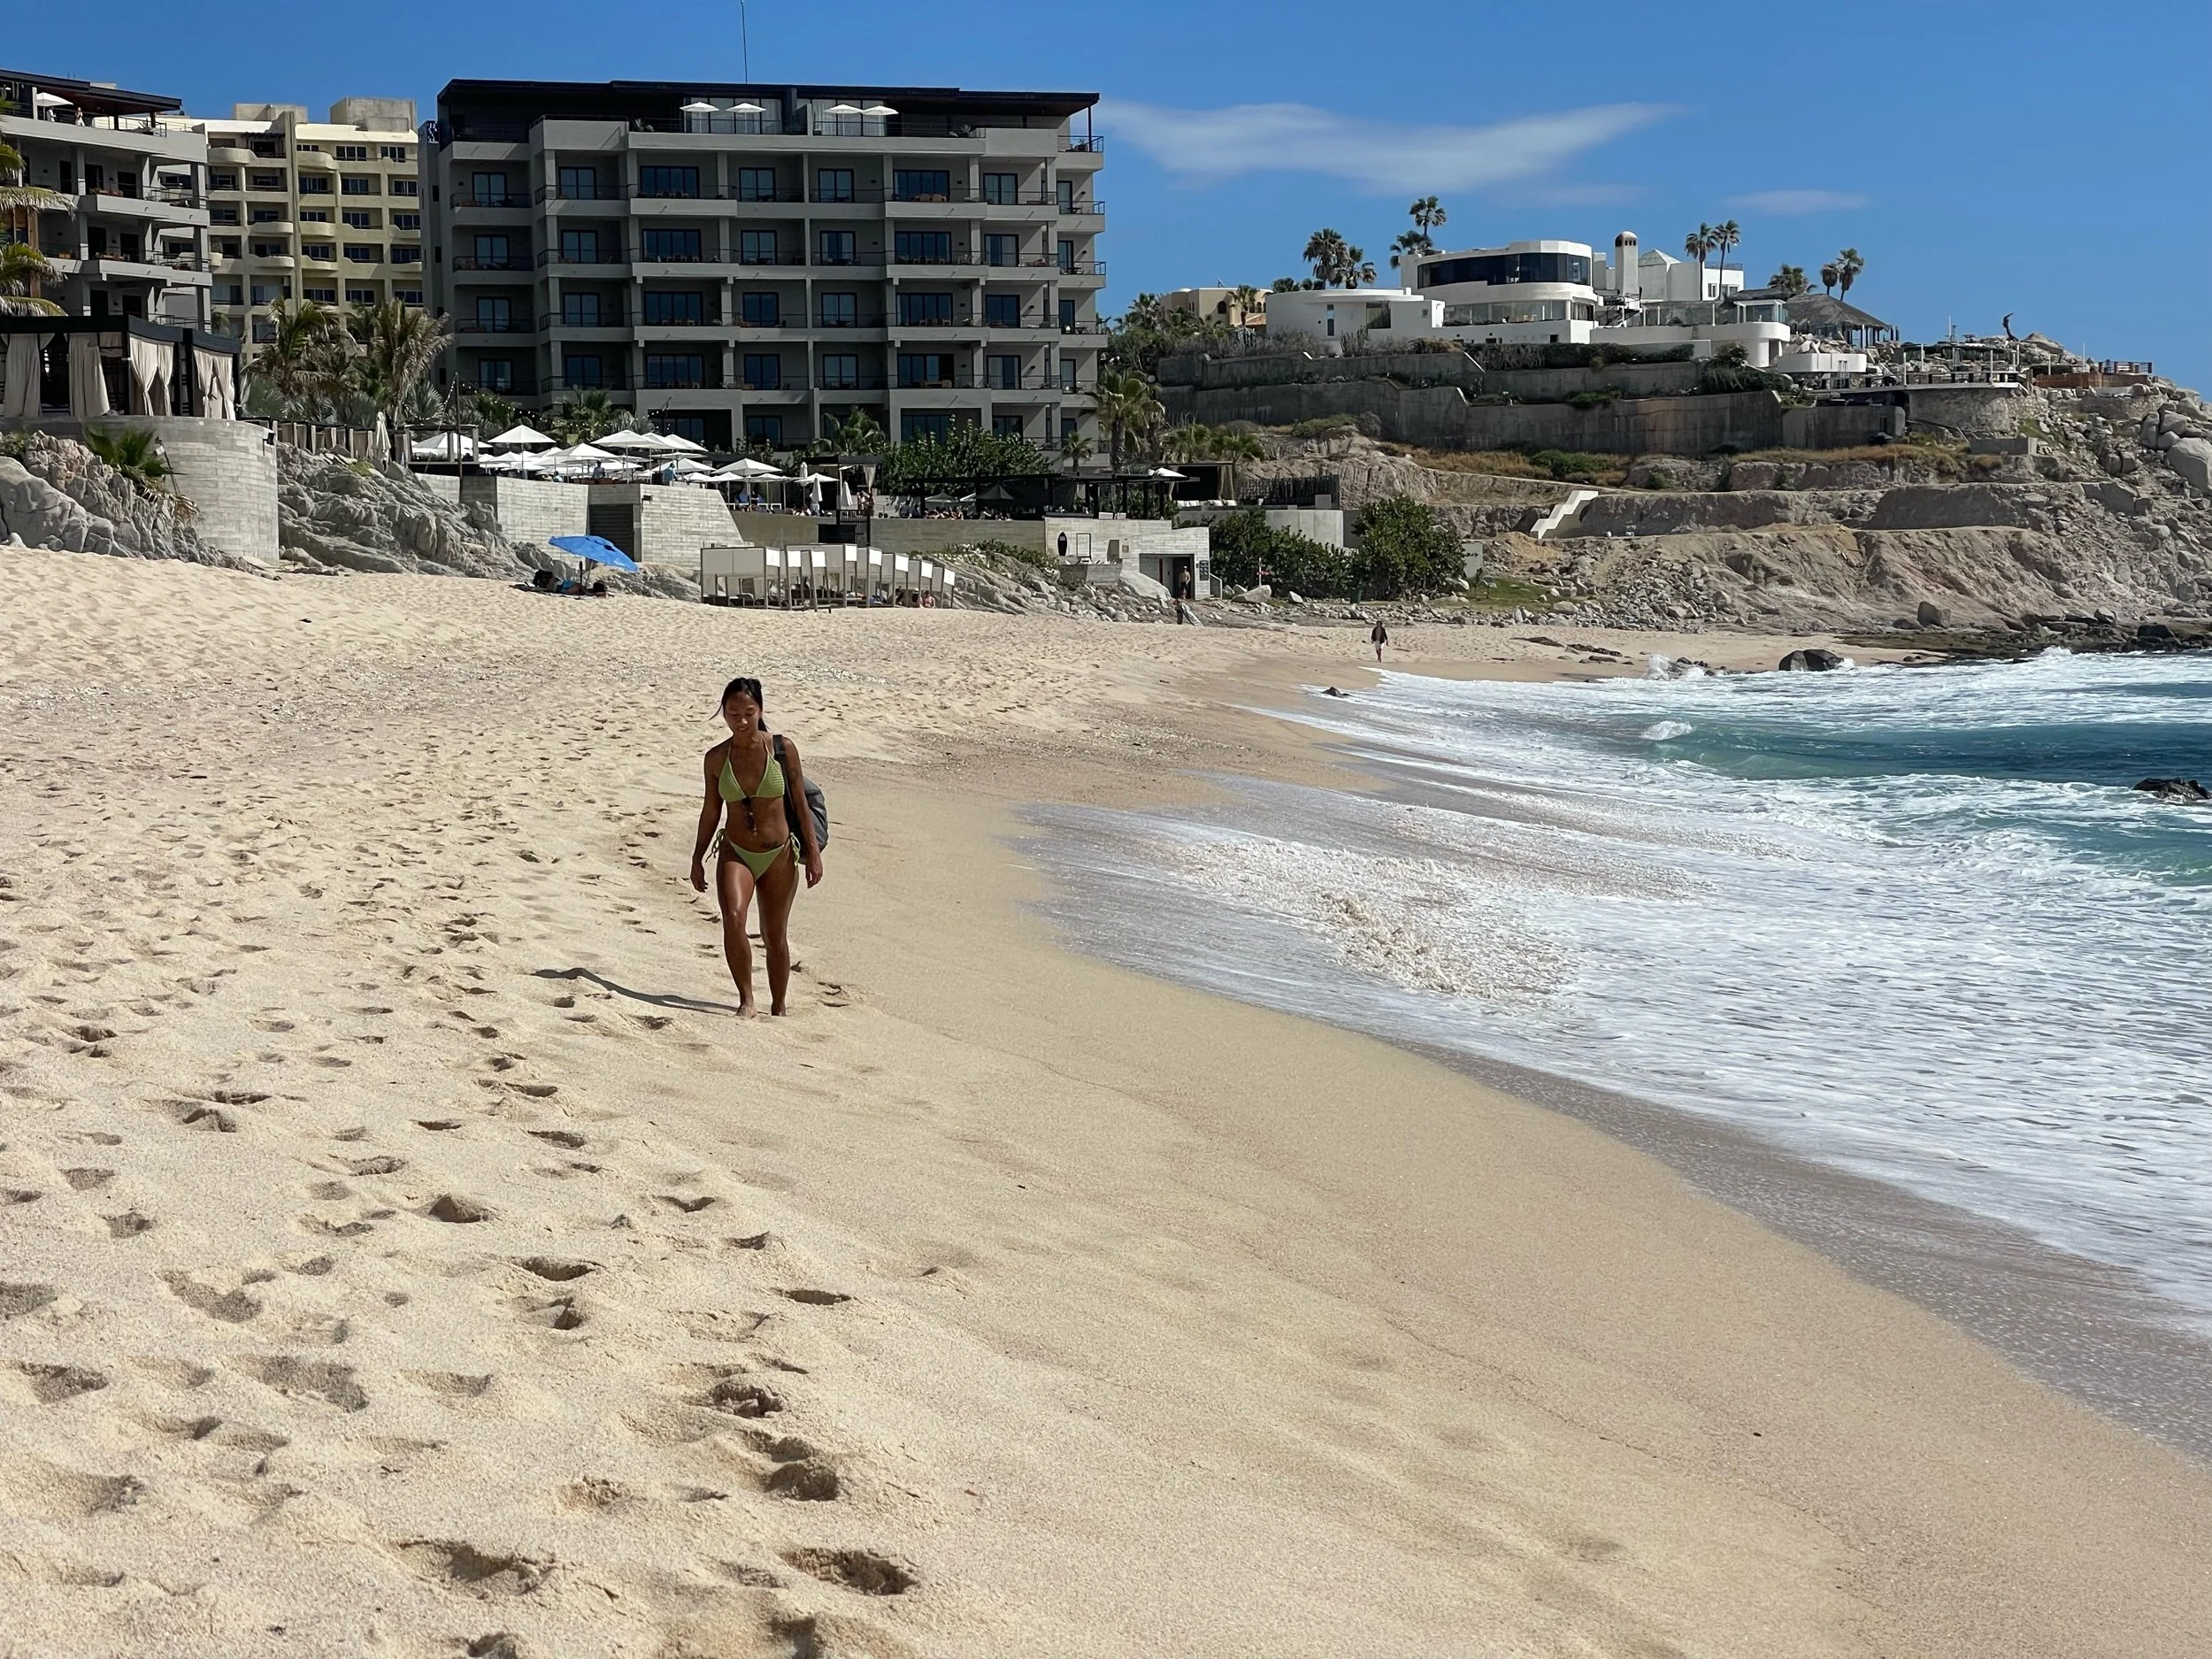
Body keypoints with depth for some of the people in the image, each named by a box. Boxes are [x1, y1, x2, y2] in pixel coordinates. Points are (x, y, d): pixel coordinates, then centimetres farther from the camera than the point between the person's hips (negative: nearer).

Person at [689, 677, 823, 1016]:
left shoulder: (783, 749, -6)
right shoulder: (716, 758, -2)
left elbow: (800, 804, 0)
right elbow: (711, 811, 9)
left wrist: (812, 852, -2)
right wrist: (697, 859, 12)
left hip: (779, 855, 0)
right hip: (735, 853, 0)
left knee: (775, 937, 8)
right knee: (733, 918, -25)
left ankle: (778, 1008, 25)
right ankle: (746, 1000, -15)